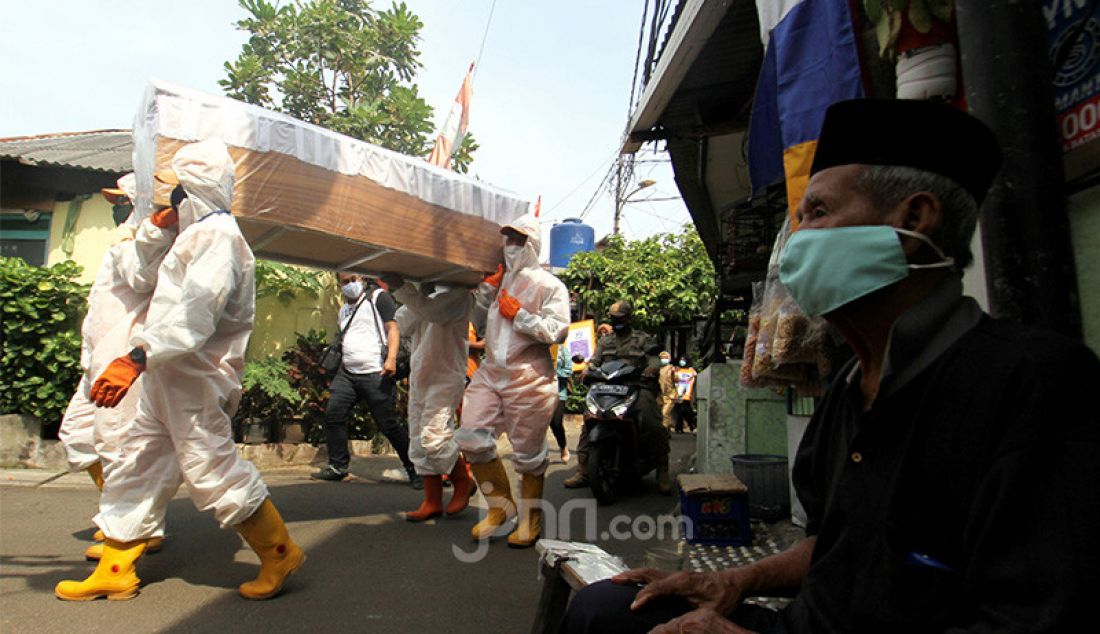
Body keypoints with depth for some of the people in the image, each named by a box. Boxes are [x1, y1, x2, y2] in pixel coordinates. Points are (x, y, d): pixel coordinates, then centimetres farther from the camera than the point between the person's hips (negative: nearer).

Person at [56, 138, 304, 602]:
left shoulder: (217, 235, -15)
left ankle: (280, 553, 6)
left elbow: (197, 313, -28)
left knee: (212, 468, -7)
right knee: (138, 468, 14)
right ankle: (114, 572, 25)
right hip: (168, 376, 10)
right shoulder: (197, 232, 19)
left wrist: (137, 358, -36)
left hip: (196, 377, -10)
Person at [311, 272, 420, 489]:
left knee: (388, 425, -7)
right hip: (347, 373, 7)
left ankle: (414, 470, 5)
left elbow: (393, 327, -8)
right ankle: (337, 466, 11)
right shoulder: (344, 309, 22)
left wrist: (391, 358, -21)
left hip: (375, 374, -7)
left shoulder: (378, 297, 0)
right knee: (333, 414, -3)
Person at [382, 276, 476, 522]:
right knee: (419, 443, 7)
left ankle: (463, 482, 9)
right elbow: (406, 325, 12)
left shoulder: (459, 293, -8)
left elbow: (432, 311, -26)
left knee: (433, 437, -16)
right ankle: (433, 502, 17)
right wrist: (422, 291, -2)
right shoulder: (427, 291, 17)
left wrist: (400, 287, -26)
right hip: (418, 376, 8)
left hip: (445, 377, -8)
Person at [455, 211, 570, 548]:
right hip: (491, 372, 6)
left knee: (528, 453, 4)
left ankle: (531, 518, 25)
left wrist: (520, 315, -16)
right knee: (471, 438, -1)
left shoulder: (549, 285, -3)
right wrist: (487, 288, 6)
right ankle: (500, 506, 18)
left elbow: (558, 331, -13)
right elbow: (478, 319, 18)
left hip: (530, 379, -6)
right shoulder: (499, 279, 17)